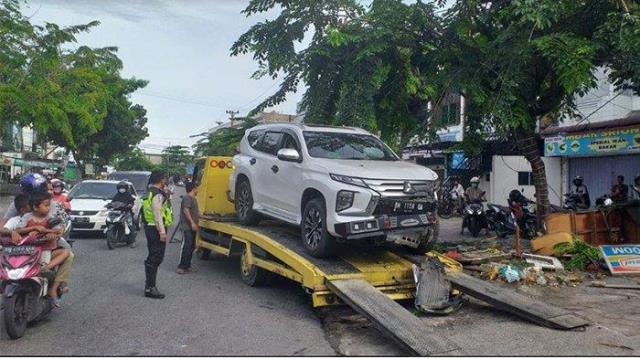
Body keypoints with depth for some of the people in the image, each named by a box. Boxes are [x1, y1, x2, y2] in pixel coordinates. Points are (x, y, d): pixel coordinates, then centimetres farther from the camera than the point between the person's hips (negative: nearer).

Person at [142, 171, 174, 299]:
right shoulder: (157, 194, -17)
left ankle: (149, 284, 28)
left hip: (150, 228, 11)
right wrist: (162, 232, -25)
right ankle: (150, 288, -5)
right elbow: (157, 215, -24)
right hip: (156, 229, -11)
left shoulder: (151, 192, 17)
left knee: (153, 258, 18)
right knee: (155, 258, -8)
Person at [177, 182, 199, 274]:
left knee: (191, 247, 12)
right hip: (187, 227, -10)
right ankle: (181, 267, -7)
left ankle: (187, 266, 19)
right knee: (186, 247, -10)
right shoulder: (187, 198, -13)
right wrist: (192, 222, -28)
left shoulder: (193, 199, 19)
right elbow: (186, 210, -23)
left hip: (192, 228, 10)